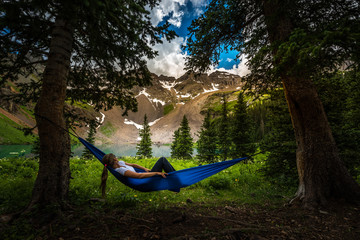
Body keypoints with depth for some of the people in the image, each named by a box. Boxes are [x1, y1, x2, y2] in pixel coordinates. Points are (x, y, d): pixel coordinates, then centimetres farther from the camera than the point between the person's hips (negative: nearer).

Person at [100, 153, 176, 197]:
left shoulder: (120, 163, 2)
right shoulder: (121, 170, -26)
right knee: (162, 160, -14)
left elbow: (133, 165, 16)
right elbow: (139, 176, -31)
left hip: (144, 174, 9)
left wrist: (145, 169, 5)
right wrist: (157, 173, -29)